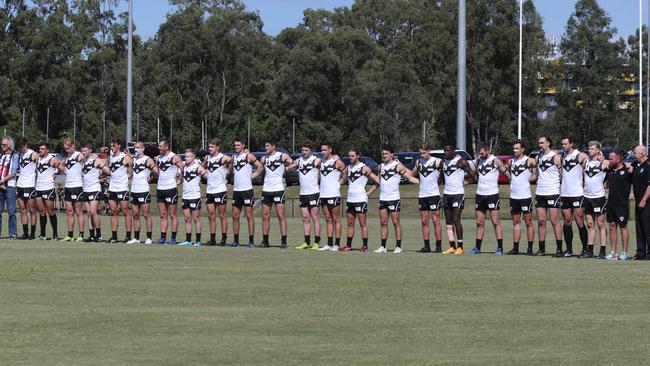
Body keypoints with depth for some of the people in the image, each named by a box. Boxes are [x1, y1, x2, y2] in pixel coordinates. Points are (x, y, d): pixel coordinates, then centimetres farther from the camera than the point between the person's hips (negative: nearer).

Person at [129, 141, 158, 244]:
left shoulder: (148, 160, -4)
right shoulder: (132, 160, 15)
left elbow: (157, 172, -6)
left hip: (144, 190, -6)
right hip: (133, 190, 6)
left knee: (146, 214, -4)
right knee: (135, 215, 7)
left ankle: (149, 237, 0)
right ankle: (136, 238, 10)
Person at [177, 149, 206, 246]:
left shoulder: (198, 167, -6)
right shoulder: (184, 167, 12)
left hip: (195, 196, -6)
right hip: (185, 196, 6)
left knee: (196, 219, -2)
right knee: (187, 219, 7)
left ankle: (198, 241, 1)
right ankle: (188, 240, 11)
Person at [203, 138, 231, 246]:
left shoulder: (223, 158, -8)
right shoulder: (207, 158, 12)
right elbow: (203, 167, 28)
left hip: (220, 190, -6)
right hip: (209, 191, 7)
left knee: (222, 215, -1)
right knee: (211, 216, 6)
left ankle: (224, 239, 3)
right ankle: (212, 239, 10)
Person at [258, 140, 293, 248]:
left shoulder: (282, 156, 1)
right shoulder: (264, 158, 12)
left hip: (278, 189, -5)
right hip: (266, 189, 5)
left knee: (281, 215, -6)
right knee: (265, 216, 5)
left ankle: (284, 241, -6)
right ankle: (265, 241, 10)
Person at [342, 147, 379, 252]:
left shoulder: (364, 168, -6)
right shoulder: (348, 168, 12)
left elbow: (377, 181, -6)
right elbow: (345, 180, 29)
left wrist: (368, 192, -6)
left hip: (360, 199, -6)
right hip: (350, 199, 6)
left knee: (362, 223, -4)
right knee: (350, 223, 9)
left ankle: (365, 246, -2)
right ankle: (348, 245, 13)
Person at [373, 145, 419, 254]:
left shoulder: (398, 166, -3)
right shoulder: (381, 166, 13)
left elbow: (410, 178, 0)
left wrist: (422, 182, -10)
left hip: (394, 198, -5)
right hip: (382, 199, 5)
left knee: (396, 222, -3)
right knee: (383, 223, 5)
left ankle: (398, 247, 1)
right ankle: (383, 247, 8)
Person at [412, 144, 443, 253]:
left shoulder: (437, 162, -5)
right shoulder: (419, 162, 11)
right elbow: (412, 174, 16)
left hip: (433, 195, -5)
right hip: (422, 195, 5)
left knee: (435, 220, -5)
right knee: (424, 221, 5)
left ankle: (438, 246, -3)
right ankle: (426, 246, 8)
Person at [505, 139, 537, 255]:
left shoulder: (529, 161, -4)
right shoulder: (511, 161, 13)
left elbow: (535, 176, -1)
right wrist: (506, 171, 2)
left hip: (525, 196, -6)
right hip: (513, 196, 6)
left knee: (528, 222, -2)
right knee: (516, 222, 9)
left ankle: (530, 248, 1)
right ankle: (515, 248, 12)